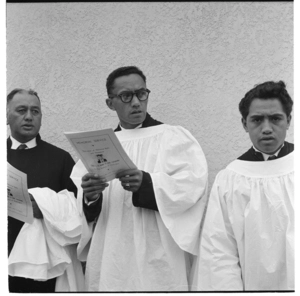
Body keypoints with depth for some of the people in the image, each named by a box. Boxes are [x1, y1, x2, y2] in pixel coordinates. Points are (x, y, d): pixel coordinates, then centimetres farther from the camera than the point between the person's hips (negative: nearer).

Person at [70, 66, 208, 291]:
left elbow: (192, 184, -13)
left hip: (158, 259, -3)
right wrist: (88, 196, -18)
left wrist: (147, 184, -27)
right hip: (109, 261, 3)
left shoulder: (175, 137, 3)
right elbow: (77, 196, 4)